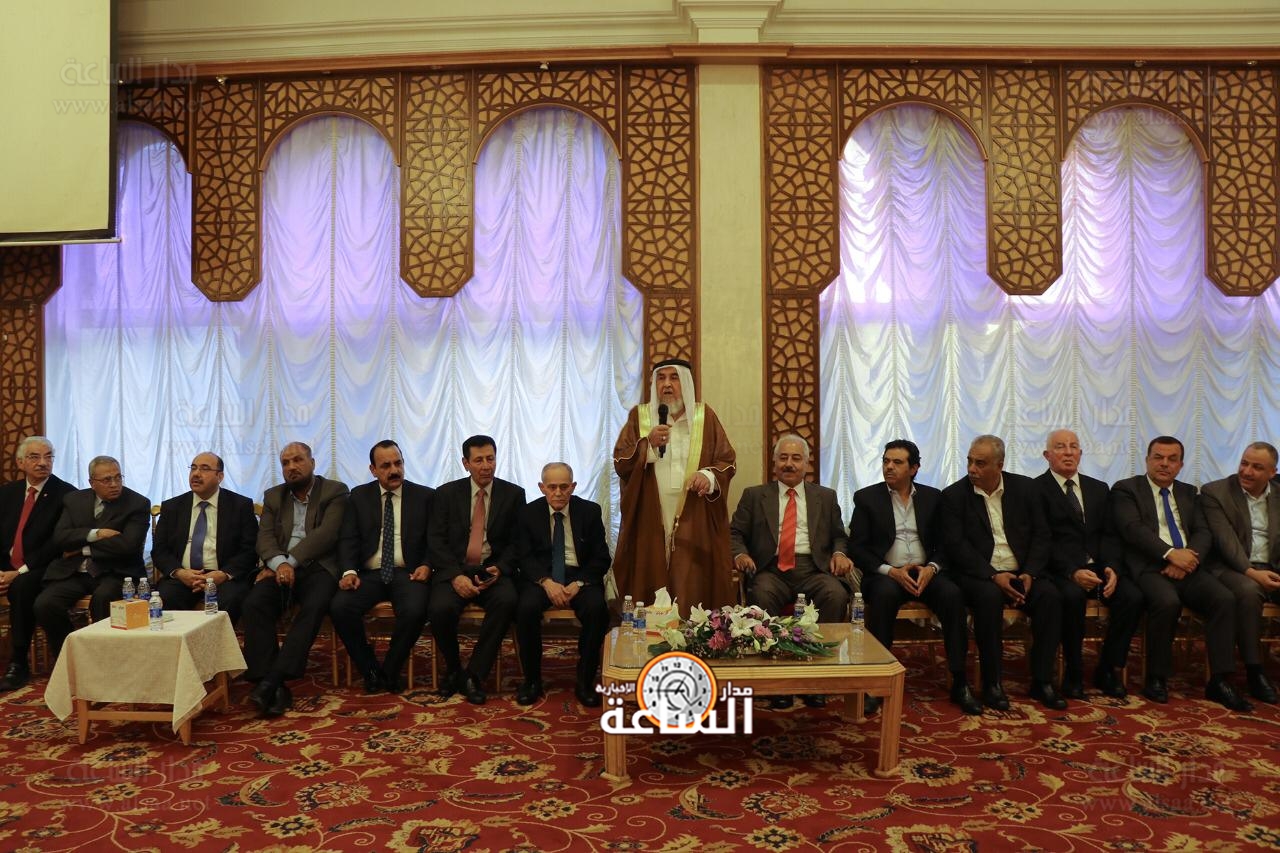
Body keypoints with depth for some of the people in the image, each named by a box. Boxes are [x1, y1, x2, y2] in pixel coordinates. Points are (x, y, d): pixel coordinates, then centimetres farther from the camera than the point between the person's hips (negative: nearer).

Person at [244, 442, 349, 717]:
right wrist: (279, 563, -16)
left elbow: (326, 534, -7)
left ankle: (271, 681, -36)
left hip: (318, 567, -3)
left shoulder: (335, 491, 7)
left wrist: (290, 562, -18)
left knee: (314, 606, -34)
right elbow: (265, 536, 7)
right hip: (280, 568, 4)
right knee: (254, 603, -27)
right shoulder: (273, 496, 20)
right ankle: (274, 685, -28)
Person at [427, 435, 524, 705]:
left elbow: (516, 541, 5)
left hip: (493, 569, 0)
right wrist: (455, 576, -15)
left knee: (507, 601, -33)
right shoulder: (446, 493, 8)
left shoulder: (513, 494, 7)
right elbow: (436, 540, 1)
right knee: (440, 608, -31)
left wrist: (499, 569, -14)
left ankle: (474, 675, -18)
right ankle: (453, 669, 0)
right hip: (454, 570, 0)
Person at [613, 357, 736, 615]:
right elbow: (620, 464, 0)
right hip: (650, 523, 0)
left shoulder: (704, 416, 7)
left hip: (694, 523, 0)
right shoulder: (639, 416, 7)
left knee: (692, 592, -5)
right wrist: (648, 443, -16)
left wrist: (710, 475, -16)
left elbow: (727, 461, 5)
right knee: (650, 593, 0)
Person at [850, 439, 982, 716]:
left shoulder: (932, 497, 13)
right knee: (885, 594, -36)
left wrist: (931, 568, -12)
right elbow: (857, 548, -1)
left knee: (952, 594, -29)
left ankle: (960, 682, -22)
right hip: (886, 574, -2)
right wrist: (891, 571, -15)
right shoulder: (866, 497, 5)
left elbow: (944, 544, 10)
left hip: (925, 572, 2)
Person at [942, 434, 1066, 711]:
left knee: (1050, 596, -25)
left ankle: (1042, 680, -14)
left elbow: (1041, 535, 6)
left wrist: (1029, 574, -10)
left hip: (1021, 573, 3)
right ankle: (992, 683, -21)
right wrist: (993, 576, -19)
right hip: (979, 575, -3)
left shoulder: (1025, 488, 7)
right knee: (989, 597, -34)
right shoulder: (954, 495, -1)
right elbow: (957, 546, -9)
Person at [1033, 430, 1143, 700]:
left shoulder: (1099, 489, 19)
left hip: (1099, 566, 5)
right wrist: (1073, 571, -21)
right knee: (1072, 596, -35)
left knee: (1133, 596, -23)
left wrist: (1112, 567, -10)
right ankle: (1073, 674, -17)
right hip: (1061, 569, -5)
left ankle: (1108, 671, -6)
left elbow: (1110, 535, 10)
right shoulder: (1036, 490, 1)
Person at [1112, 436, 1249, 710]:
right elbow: (1133, 528, -9)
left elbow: (1203, 533, 11)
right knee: (1167, 602, -34)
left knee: (1225, 598, -22)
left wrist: (1190, 555, -10)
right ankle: (1157, 678, -16)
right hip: (1149, 567, -5)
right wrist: (1171, 554, -20)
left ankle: (1220, 680, -15)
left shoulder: (1189, 493, 23)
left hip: (1187, 567, 5)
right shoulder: (1125, 489, 6)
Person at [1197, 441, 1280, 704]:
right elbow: (1225, 540, -11)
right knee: (1249, 591, -35)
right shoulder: (1214, 493, 0)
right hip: (1232, 568, -4)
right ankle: (1254, 671, -25)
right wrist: (1250, 571, -24)